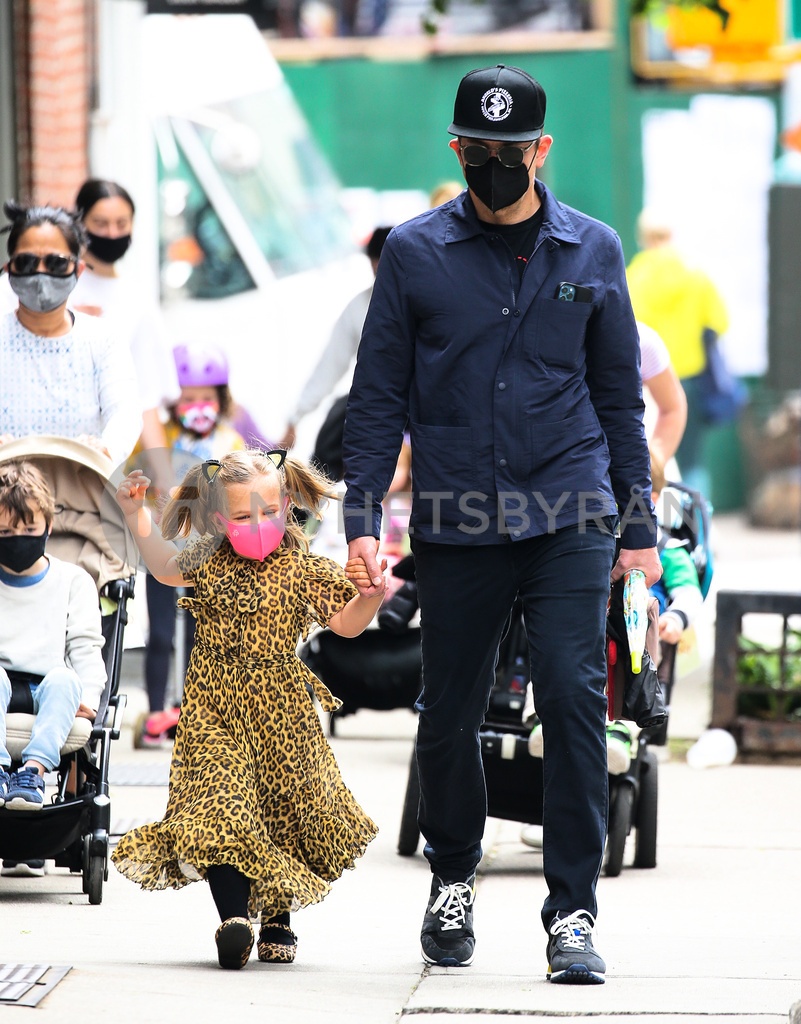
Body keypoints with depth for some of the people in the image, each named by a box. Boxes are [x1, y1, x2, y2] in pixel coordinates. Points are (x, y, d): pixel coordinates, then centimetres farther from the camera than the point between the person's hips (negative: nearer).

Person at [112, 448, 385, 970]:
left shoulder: (302, 569, -3)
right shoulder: (209, 562, 5)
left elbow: (345, 623, -3)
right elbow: (167, 567, 24)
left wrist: (370, 597, -22)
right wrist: (137, 514, 17)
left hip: (278, 711, -1)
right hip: (213, 708, 1)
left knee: (283, 811, 8)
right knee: (221, 807, -15)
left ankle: (277, 920, 25)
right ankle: (234, 917, -24)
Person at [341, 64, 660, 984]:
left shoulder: (591, 251, 7)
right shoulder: (414, 253, 4)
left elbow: (619, 395, 13)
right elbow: (379, 395, 6)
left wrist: (637, 526, 10)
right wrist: (362, 518, -2)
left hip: (569, 519, 0)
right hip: (455, 522, 0)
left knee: (574, 698, -13)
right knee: (449, 715, 7)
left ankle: (572, 911, -9)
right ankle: (452, 880, 31)